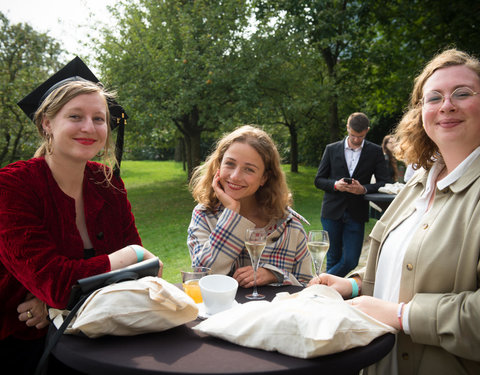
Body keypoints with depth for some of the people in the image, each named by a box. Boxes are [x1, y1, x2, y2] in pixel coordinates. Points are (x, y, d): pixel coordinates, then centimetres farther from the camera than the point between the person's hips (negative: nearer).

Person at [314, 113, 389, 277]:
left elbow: (384, 183, 3)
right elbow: (318, 180, 7)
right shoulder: (332, 149, 6)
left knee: (350, 261, -3)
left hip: (356, 214, 0)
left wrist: (364, 189, -16)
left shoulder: (375, 152, 5)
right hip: (332, 212, 0)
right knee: (333, 259, 9)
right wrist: (335, 184, -13)